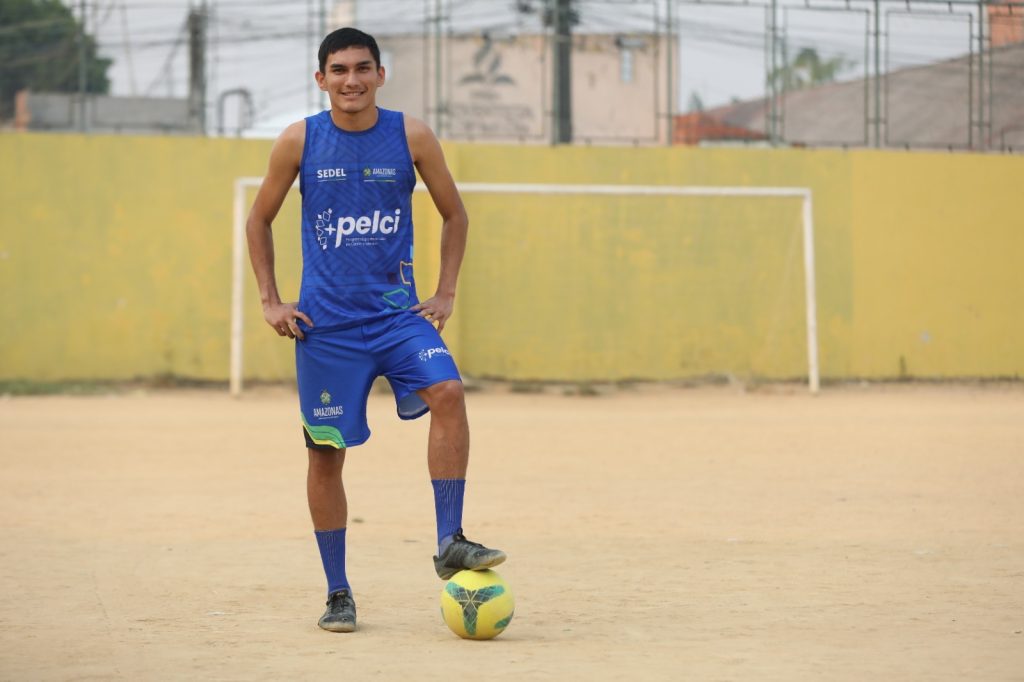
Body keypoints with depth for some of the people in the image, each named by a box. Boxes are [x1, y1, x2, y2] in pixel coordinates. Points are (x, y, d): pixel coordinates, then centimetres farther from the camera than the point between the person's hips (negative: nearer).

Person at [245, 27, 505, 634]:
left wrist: (445, 294, 3)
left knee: (448, 393, -26)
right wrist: (270, 300, 3)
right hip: (326, 322, 0)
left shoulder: (411, 137, -1)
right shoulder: (299, 141, -1)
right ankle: (338, 593, 15)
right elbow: (260, 220, 11)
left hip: (397, 312, 0)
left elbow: (455, 215, 10)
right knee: (326, 452, 2)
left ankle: (451, 543, -19)